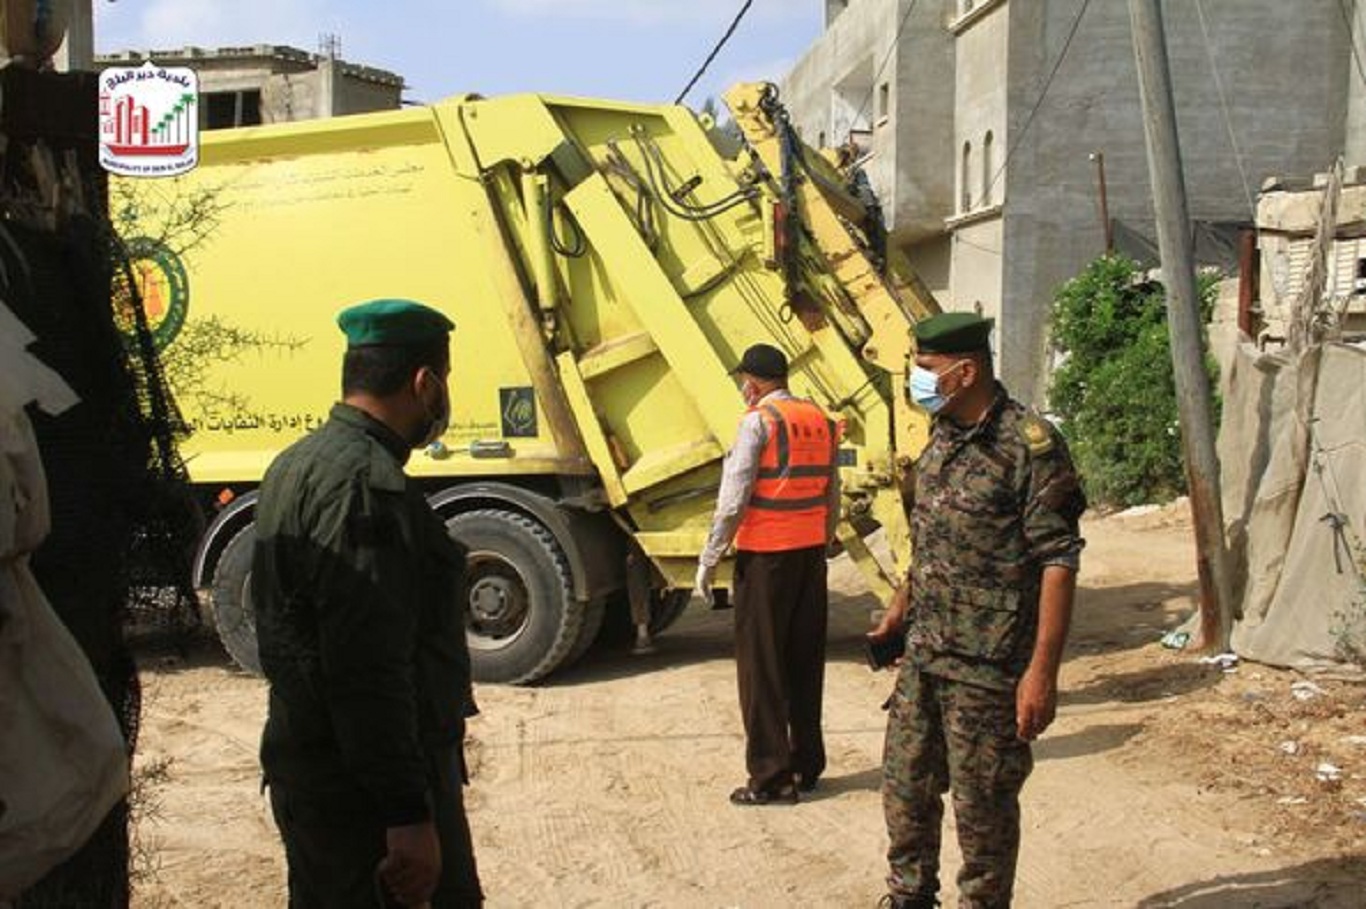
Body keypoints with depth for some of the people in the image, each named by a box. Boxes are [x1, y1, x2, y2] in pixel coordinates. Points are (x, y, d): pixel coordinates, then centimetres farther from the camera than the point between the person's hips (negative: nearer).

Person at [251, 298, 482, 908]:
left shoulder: (298, 464, 12)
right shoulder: (367, 485, -21)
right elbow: (369, 674, -27)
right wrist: (411, 816, -25)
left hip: (307, 773, 10)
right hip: (367, 795, -10)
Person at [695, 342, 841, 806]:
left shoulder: (758, 420, -11)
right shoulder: (821, 420, 10)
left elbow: (734, 497, -15)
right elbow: (832, 496, 13)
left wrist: (709, 560, -9)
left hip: (765, 555, -7)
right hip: (811, 552, 7)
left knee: (762, 667, 0)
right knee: (805, 661, 15)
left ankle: (771, 778, 3)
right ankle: (807, 765, 24)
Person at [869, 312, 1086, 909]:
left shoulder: (1030, 446, -17)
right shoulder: (942, 439, 9)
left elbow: (1058, 563, -18)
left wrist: (1042, 671, -22)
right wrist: (902, 607, 25)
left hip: (987, 667, -8)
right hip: (923, 654, 8)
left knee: (982, 805, 6)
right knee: (905, 785, 18)